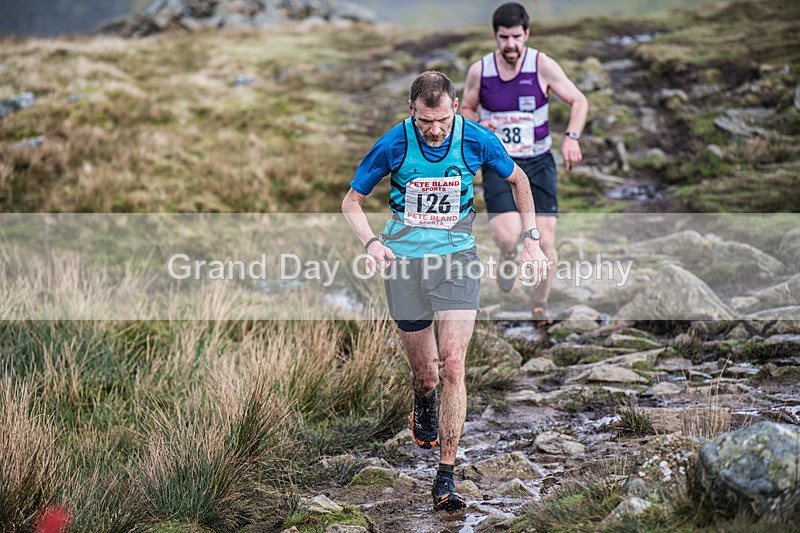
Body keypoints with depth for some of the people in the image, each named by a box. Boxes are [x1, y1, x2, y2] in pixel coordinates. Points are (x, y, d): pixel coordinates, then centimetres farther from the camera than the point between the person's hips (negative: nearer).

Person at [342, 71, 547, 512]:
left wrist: (531, 239, 6)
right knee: (425, 374, 4)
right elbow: (352, 201, 0)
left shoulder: (477, 140, -10)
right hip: (404, 261, 0)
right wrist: (371, 242, -18)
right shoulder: (392, 145, -12)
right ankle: (424, 403, 45)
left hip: (457, 259, 0)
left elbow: (517, 179, 11)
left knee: (452, 366, -13)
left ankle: (445, 478, -7)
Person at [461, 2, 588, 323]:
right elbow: (466, 109, 12)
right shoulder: (479, 71, -4)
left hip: (538, 164, 0)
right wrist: (477, 126, -11)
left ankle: (540, 303, 19)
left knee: (545, 242, -5)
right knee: (508, 236, -22)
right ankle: (508, 261, 16)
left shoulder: (542, 66, -7)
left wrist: (572, 137, -17)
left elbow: (579, 101, -1)